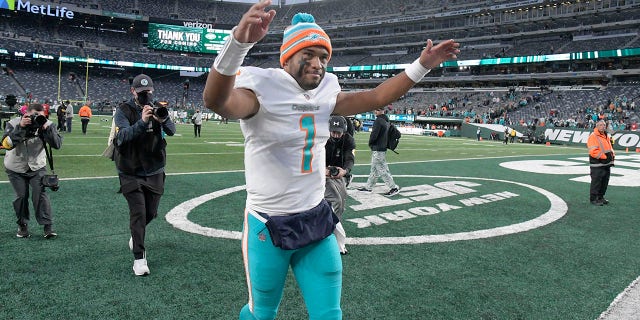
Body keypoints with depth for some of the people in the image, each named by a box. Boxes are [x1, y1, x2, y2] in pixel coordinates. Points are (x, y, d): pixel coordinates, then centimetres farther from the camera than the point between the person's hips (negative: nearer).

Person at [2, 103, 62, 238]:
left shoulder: (47, 124, -14)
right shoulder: (13, 124, -17)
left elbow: (57, 144, -23)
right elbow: (6, 144, -30)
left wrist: (47, 129, -36)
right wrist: (21, 128, -39)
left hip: (37, 167, 0)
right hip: (15, 168, 0)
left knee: (40, 194, -11)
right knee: (21, 196, 1)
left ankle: (48, 227, -7)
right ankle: (22, 226, 20)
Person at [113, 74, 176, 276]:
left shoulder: (157, 109, 0)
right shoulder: (124, 111, -7)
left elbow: (172, 131, -16)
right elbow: (122, 136, -23)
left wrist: (164, 120, -39)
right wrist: (142, 121, -38)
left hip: (154, 171, 3)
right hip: (130, 173, -3)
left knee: (151, 213, 12)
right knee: (138, 212, -9)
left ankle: (136, 235, 43)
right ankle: (139, 258, 0)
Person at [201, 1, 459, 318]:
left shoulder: (324, 92, 3)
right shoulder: (262, 87, -18)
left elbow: (374, 98, 11)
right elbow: (216, 101, -39)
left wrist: (421, 65, 5)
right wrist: (238, 42, -56)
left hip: (316, 220, 6)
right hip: (269, 226, -5)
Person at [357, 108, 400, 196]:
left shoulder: (378, 120, -16)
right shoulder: (387, 121, 12)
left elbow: (374, 135, -22)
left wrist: (370, 143, -4)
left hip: (377, 149, -10)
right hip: (383, 148, 10)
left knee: (382, 170, -6)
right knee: (374, 169, 16)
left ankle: (394, 188, -3)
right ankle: (368, 187, 25)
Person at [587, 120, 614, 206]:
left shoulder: (606, 136, 15)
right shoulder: (593, 137, -14)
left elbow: (610, 148, 24)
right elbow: (593, 152, -21)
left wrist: (612, 154, 4)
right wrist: (604, 156, -19)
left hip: (607, 164, 9)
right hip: (597, 165, -9)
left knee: (604, 182, 15)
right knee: (596, 182, -4)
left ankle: (600, 197, 27)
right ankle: (593, 199, 5)